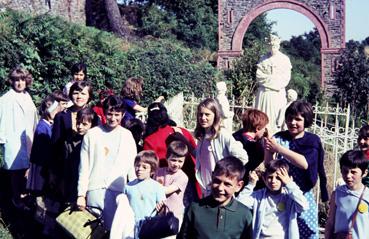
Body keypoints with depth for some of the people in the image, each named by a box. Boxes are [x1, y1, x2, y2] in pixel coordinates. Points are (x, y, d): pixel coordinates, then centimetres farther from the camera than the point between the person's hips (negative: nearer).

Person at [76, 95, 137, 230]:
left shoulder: (127, 136, 5)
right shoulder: (92, 134, 4)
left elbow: (132, 167, 7)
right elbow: (84, 167, 6)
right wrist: (81, 194, 2)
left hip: (118, 192, 0)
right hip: (94, 191, 0)